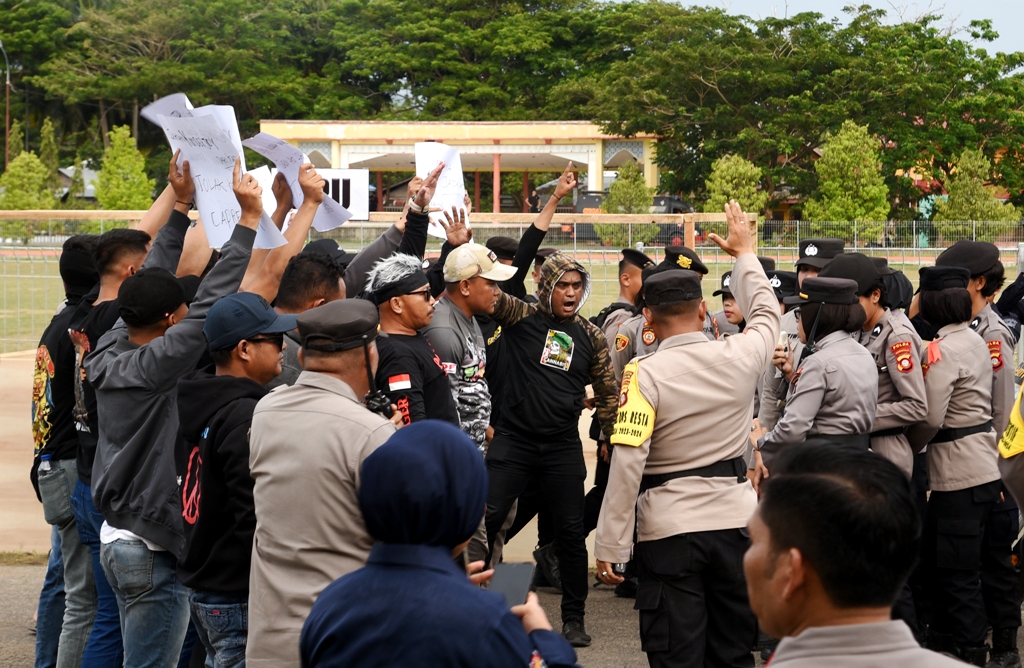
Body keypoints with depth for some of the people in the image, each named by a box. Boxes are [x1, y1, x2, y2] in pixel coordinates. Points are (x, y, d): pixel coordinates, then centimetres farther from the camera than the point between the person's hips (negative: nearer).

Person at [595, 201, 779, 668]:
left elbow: (628, 463, -17)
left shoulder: (645, 374, -12)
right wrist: (745, 254, 37)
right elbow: (766, 315, 23)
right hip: (736, 521, 4)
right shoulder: (740, 357, -1)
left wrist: (610, 547, -12)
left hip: (669, 530, -4)